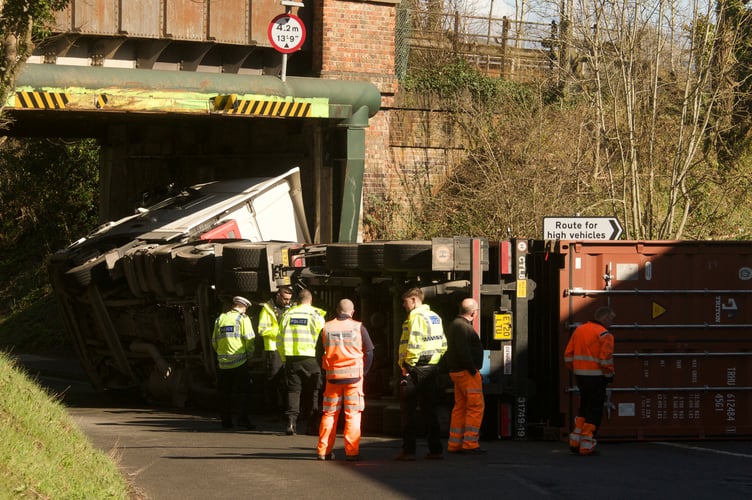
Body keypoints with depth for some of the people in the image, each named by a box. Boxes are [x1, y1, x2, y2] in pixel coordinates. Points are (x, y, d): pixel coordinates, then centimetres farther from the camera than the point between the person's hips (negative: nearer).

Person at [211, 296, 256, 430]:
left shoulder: (220, 319, 12)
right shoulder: (243, 318, -3)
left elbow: (214, 341, 14)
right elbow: (249, 338, -10)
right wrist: (249, 353, 5)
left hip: (223, 362, 5)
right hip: (239, 361, -5)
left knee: (225, 394, 10)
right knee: (245, 392, 1)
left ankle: (226, 421, 10)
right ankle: (243, 418, -10)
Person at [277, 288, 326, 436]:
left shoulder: (287, 314, 7)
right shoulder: (316, 315, -1)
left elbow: (280, 339, 8)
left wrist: (284, 357, 17)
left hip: (291, 358, 2)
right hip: (310, 358, -2)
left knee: (293, 390, 5)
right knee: (311, 392, 7)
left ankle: (291, 422, -10)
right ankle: (312, 425, 8)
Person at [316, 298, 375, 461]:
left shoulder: (326, 328, 4)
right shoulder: (358, 327, -3)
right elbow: (369, 352, 0)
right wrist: (363, 372, 10)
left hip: (333, 376, 2)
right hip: (354, 376, -2)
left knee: (329, 413, 10)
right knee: (353, 414, 1)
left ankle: (324, 451, 10)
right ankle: (352, 451, -4)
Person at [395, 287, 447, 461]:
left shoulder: (416, 317, -12)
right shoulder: (435, 317, 15)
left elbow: (413, 344, -21)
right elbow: (443, 344, 16)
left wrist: (406, 365, -15)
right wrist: (434, 360, 16)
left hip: (415, 369, -8)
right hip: (432, 368, 8)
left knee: (408, 410, -2)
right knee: (430, 410, 12)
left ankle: (408, 450, -4)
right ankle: (435, 450, 11)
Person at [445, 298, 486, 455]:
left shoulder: (455, 324, 17)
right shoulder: (462, 327, -16)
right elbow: (463, 351, -24)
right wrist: (473, 370, -19)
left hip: (457, 371, 11)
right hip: (466, 371, -11)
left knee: (460, 407, 12)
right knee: (476, 406, -8)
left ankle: (454, 444, 14)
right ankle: (470, 443, -11)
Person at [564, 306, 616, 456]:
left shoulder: (579, 330, 10)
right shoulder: (604, 335, -11)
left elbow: (568, 355, 10)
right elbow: (606, 359, -18)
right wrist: (609, 375, -4)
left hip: (580, 376, 7)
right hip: (596, 376, -7)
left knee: (584, 408, 20)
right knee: (595, 411, 1)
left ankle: (575, 442, 19)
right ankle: (587, 445, 0)